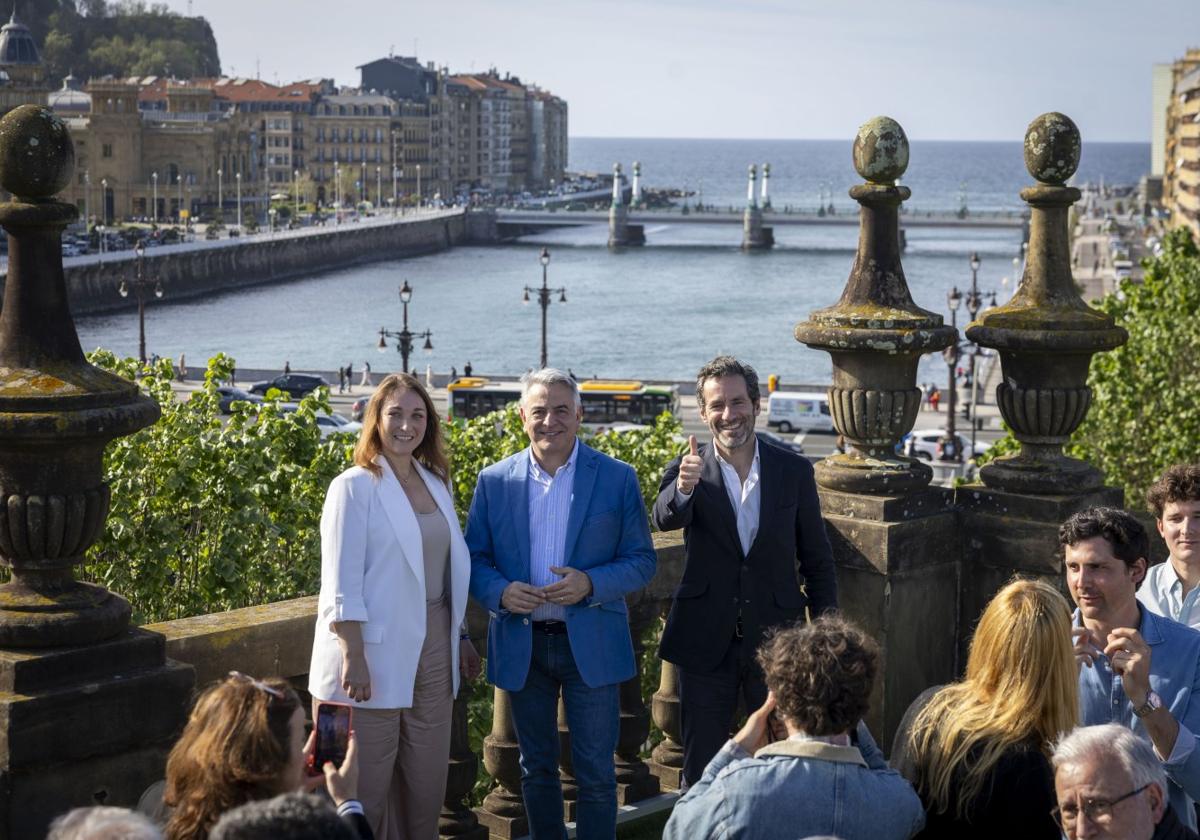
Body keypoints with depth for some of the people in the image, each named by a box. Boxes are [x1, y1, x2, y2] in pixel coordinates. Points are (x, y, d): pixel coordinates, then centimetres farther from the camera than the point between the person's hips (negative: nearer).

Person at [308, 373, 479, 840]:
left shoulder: (435, 484, 12)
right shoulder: (355, 487, -8)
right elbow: (341, 584, -13)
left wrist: (461, 639, 18)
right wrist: (353, 657, -19)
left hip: (433, 652, 6)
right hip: (379, 653, -6)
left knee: (427, 782, 10)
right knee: (367, 789, 0)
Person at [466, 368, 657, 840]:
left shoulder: (617, 479, -2)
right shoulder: (494, 481, 3)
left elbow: (642, 561, -1)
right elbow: (474, 559, 6)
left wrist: (591, 584, -19)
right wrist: (500, 592, -16)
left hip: (590, 644, -2)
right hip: (522, 647, 2)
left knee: (595, 771, 2)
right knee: (536, 769, 13)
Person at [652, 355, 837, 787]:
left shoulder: (794, 471, 0)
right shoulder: (689, 469, -4)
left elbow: (817, 560, 5)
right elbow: (665, 519, -26)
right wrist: (683, 489, -48)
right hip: (706, 644, -1)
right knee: (700, 770, 8)